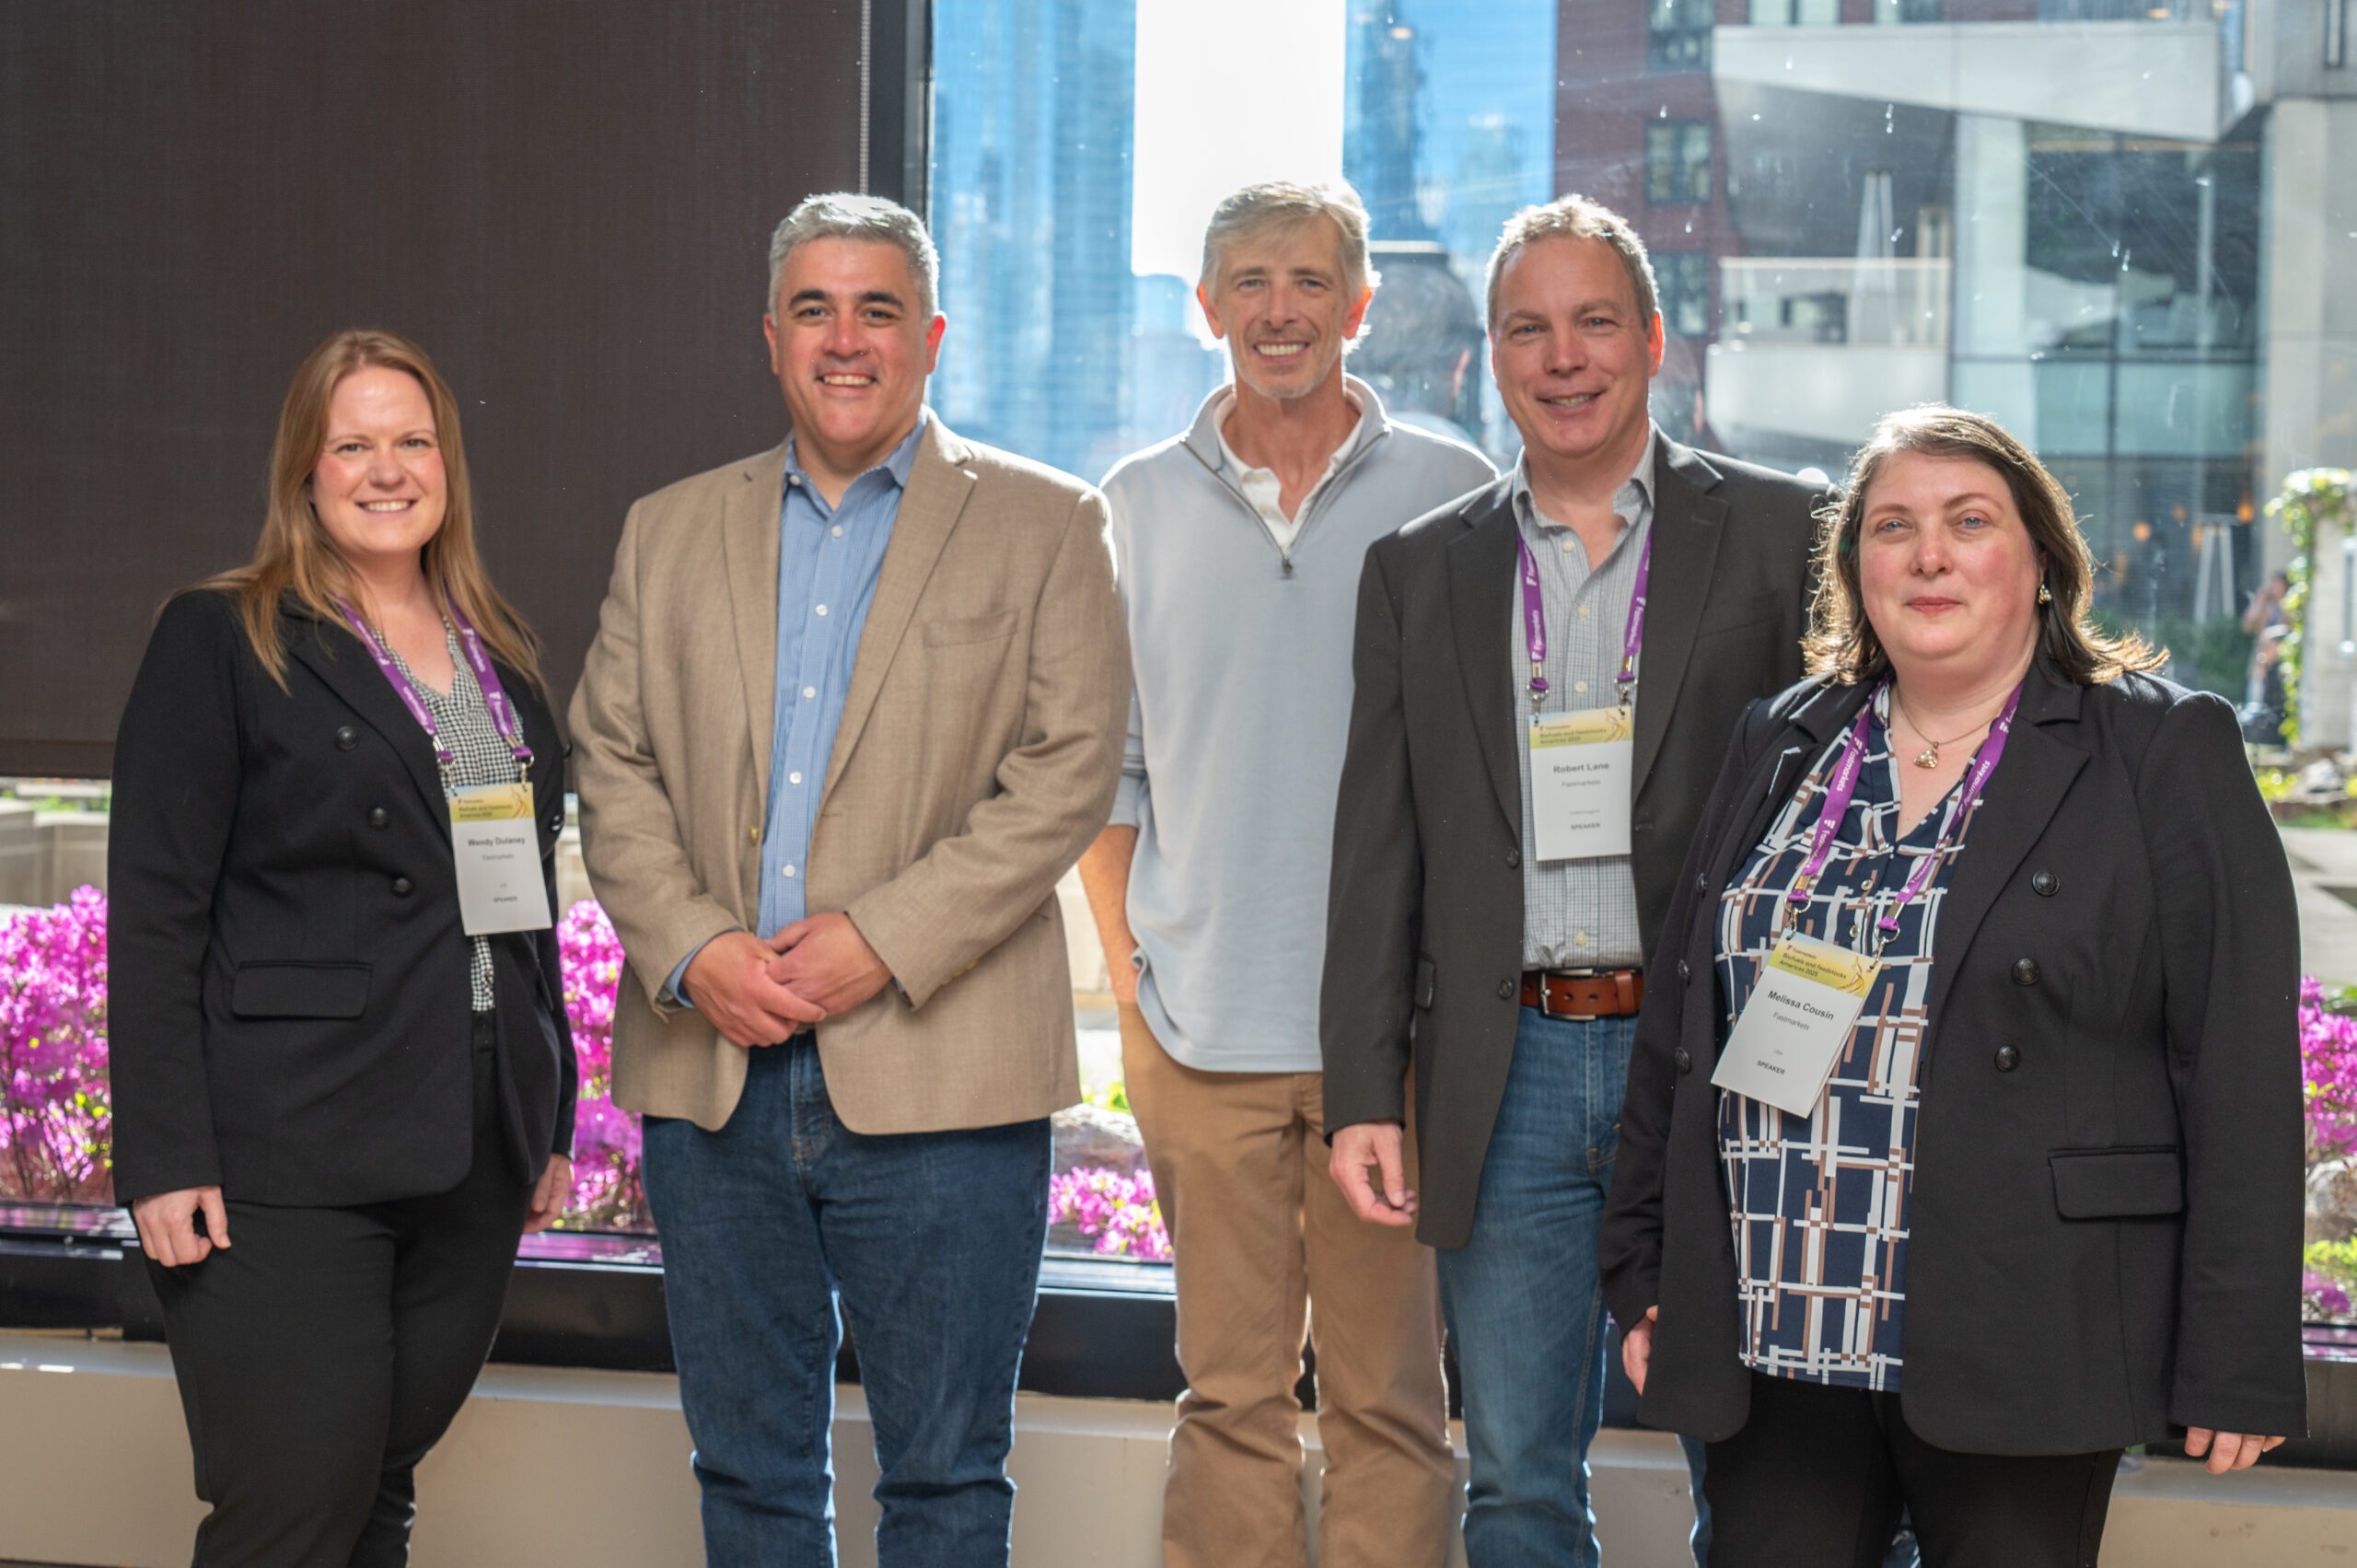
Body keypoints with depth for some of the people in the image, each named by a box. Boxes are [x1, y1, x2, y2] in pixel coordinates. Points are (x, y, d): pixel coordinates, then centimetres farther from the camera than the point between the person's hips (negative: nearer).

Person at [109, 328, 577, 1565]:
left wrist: (553, 1121, 16)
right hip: (290, 1167, -6)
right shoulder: (221, 641, -1)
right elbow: (154, 916, -6)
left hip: (472, 1163, 6)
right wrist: (165, 1160, -14)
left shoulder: (498, 658, 16)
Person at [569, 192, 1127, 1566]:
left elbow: (1069, 771, -6)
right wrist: (692, 951, -9)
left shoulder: (1045, 527, 3)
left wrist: (881, 941, -14)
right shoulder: (670, 534, 14)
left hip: (937, 1078, -3)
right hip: (711, 1073, 3)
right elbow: (613, 768, 8)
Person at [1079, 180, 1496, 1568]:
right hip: (1203, 1032, 1)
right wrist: (1129, 982, 4)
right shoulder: (1139, 504, 9)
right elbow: (1101, 767, 12)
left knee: (1390, 1391, 2)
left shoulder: (1450, 494, 4)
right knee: (1231, 1392, 5)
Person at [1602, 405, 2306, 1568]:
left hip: (2017, 1357, -4)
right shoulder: (1779, 750, 13)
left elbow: (2242, 1077, -6)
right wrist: (1645, 1273, 12)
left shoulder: (2164, 756, -1)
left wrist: (2236, 1365, -10)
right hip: (1774, 1340, 4)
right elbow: (1678, 1024, 16)